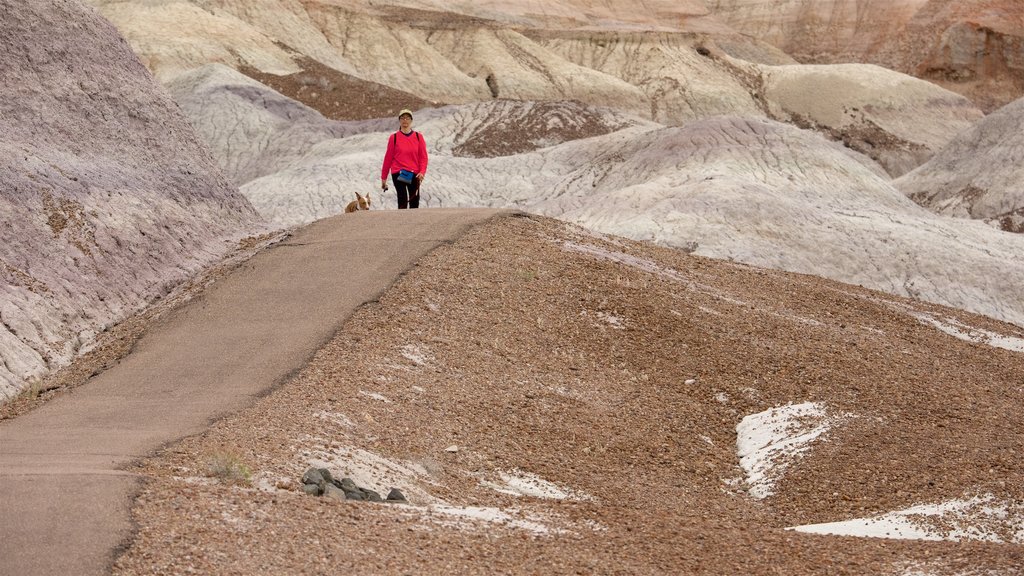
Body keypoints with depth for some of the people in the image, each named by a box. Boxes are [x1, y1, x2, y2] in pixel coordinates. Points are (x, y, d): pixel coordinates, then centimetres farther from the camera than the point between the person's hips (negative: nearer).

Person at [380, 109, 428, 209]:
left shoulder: (418, 137, 6)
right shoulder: (394, 138, 1)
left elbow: (423, 156, 4)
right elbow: (388, 157, 5)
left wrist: (422, 172, -11)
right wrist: (384, 177, 7)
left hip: (414, 174, 3)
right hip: (398, 173, -3)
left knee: (414, 202, 6)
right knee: (403, 200, -14)